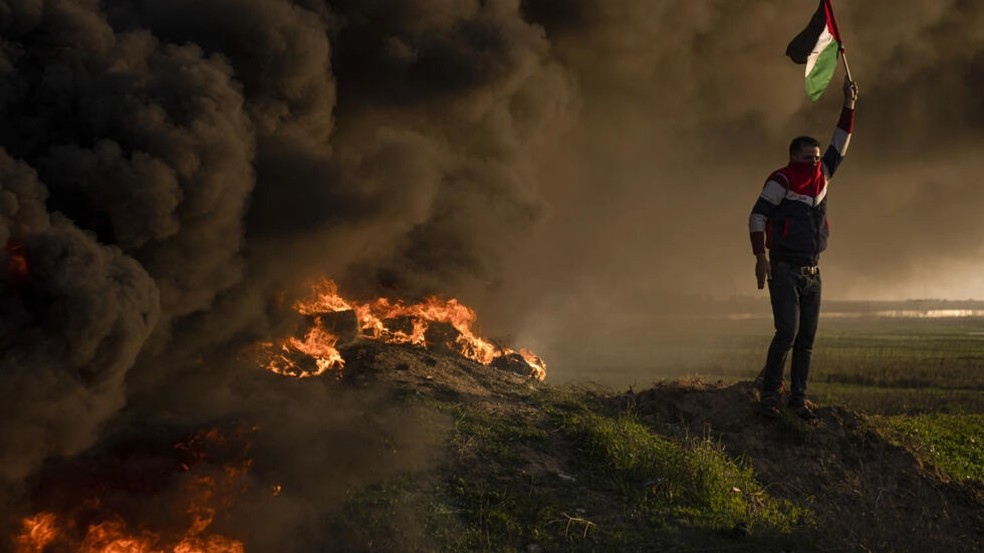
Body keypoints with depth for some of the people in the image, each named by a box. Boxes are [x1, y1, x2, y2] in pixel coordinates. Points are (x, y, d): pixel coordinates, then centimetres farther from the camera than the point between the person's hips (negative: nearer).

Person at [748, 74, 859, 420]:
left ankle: (798, 398, 9)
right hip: (784, 270, -7)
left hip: (812, 272, 7)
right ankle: (769, 394, -7)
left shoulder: (821, 177, 14)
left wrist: (849, 106, 12)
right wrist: (760, 256, -18)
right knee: (788, 331, -16)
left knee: (807, 338, 5)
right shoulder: (782, 180, -6)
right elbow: (757, 216, -10)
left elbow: (840, 146, 19)